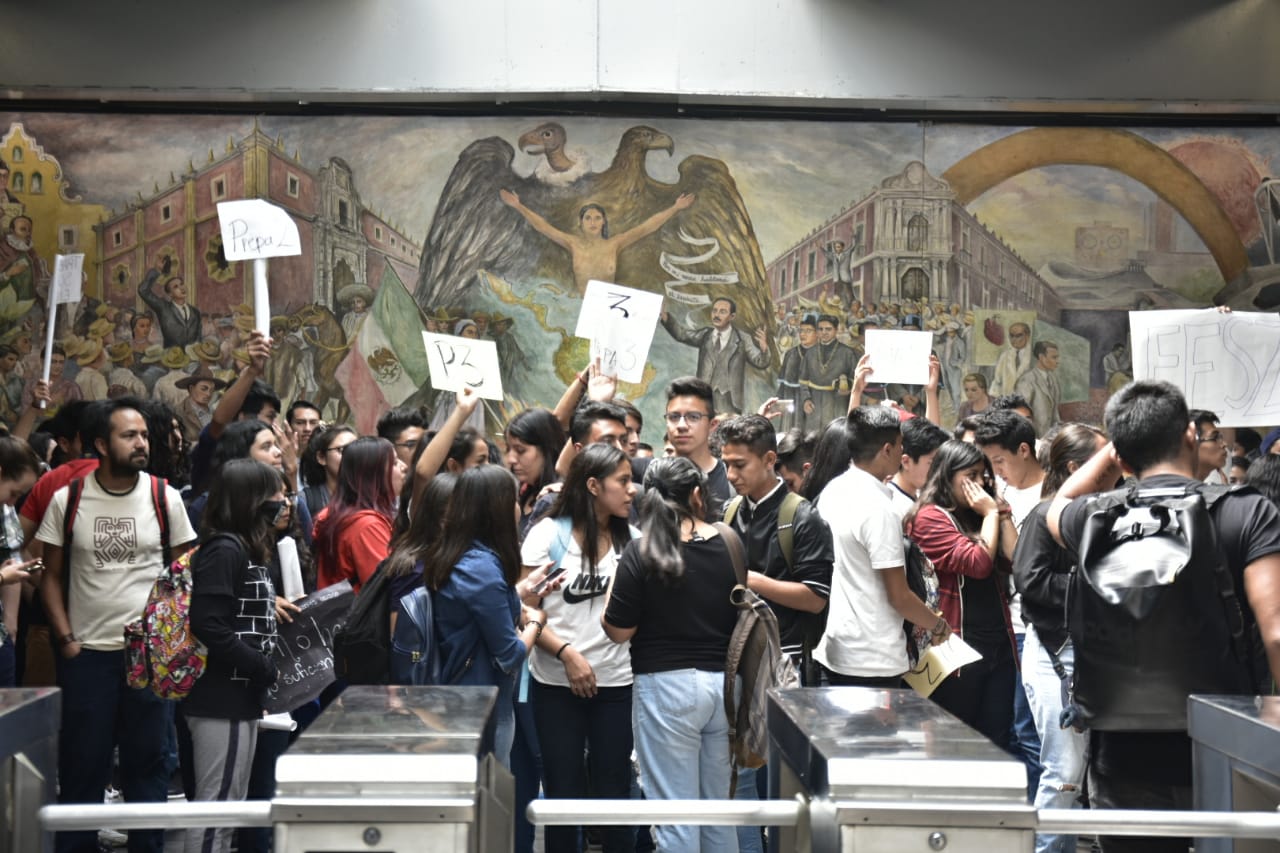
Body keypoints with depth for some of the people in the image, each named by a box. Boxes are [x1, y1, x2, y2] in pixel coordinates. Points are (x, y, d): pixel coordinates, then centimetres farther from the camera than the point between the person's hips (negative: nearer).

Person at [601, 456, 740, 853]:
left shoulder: (642, 553, -11)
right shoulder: (731, 548, 1)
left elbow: (618, 630, -8)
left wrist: (616, 581, 6)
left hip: (667, 687, -4)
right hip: (724, 685, 5)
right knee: (720, 810, 17)